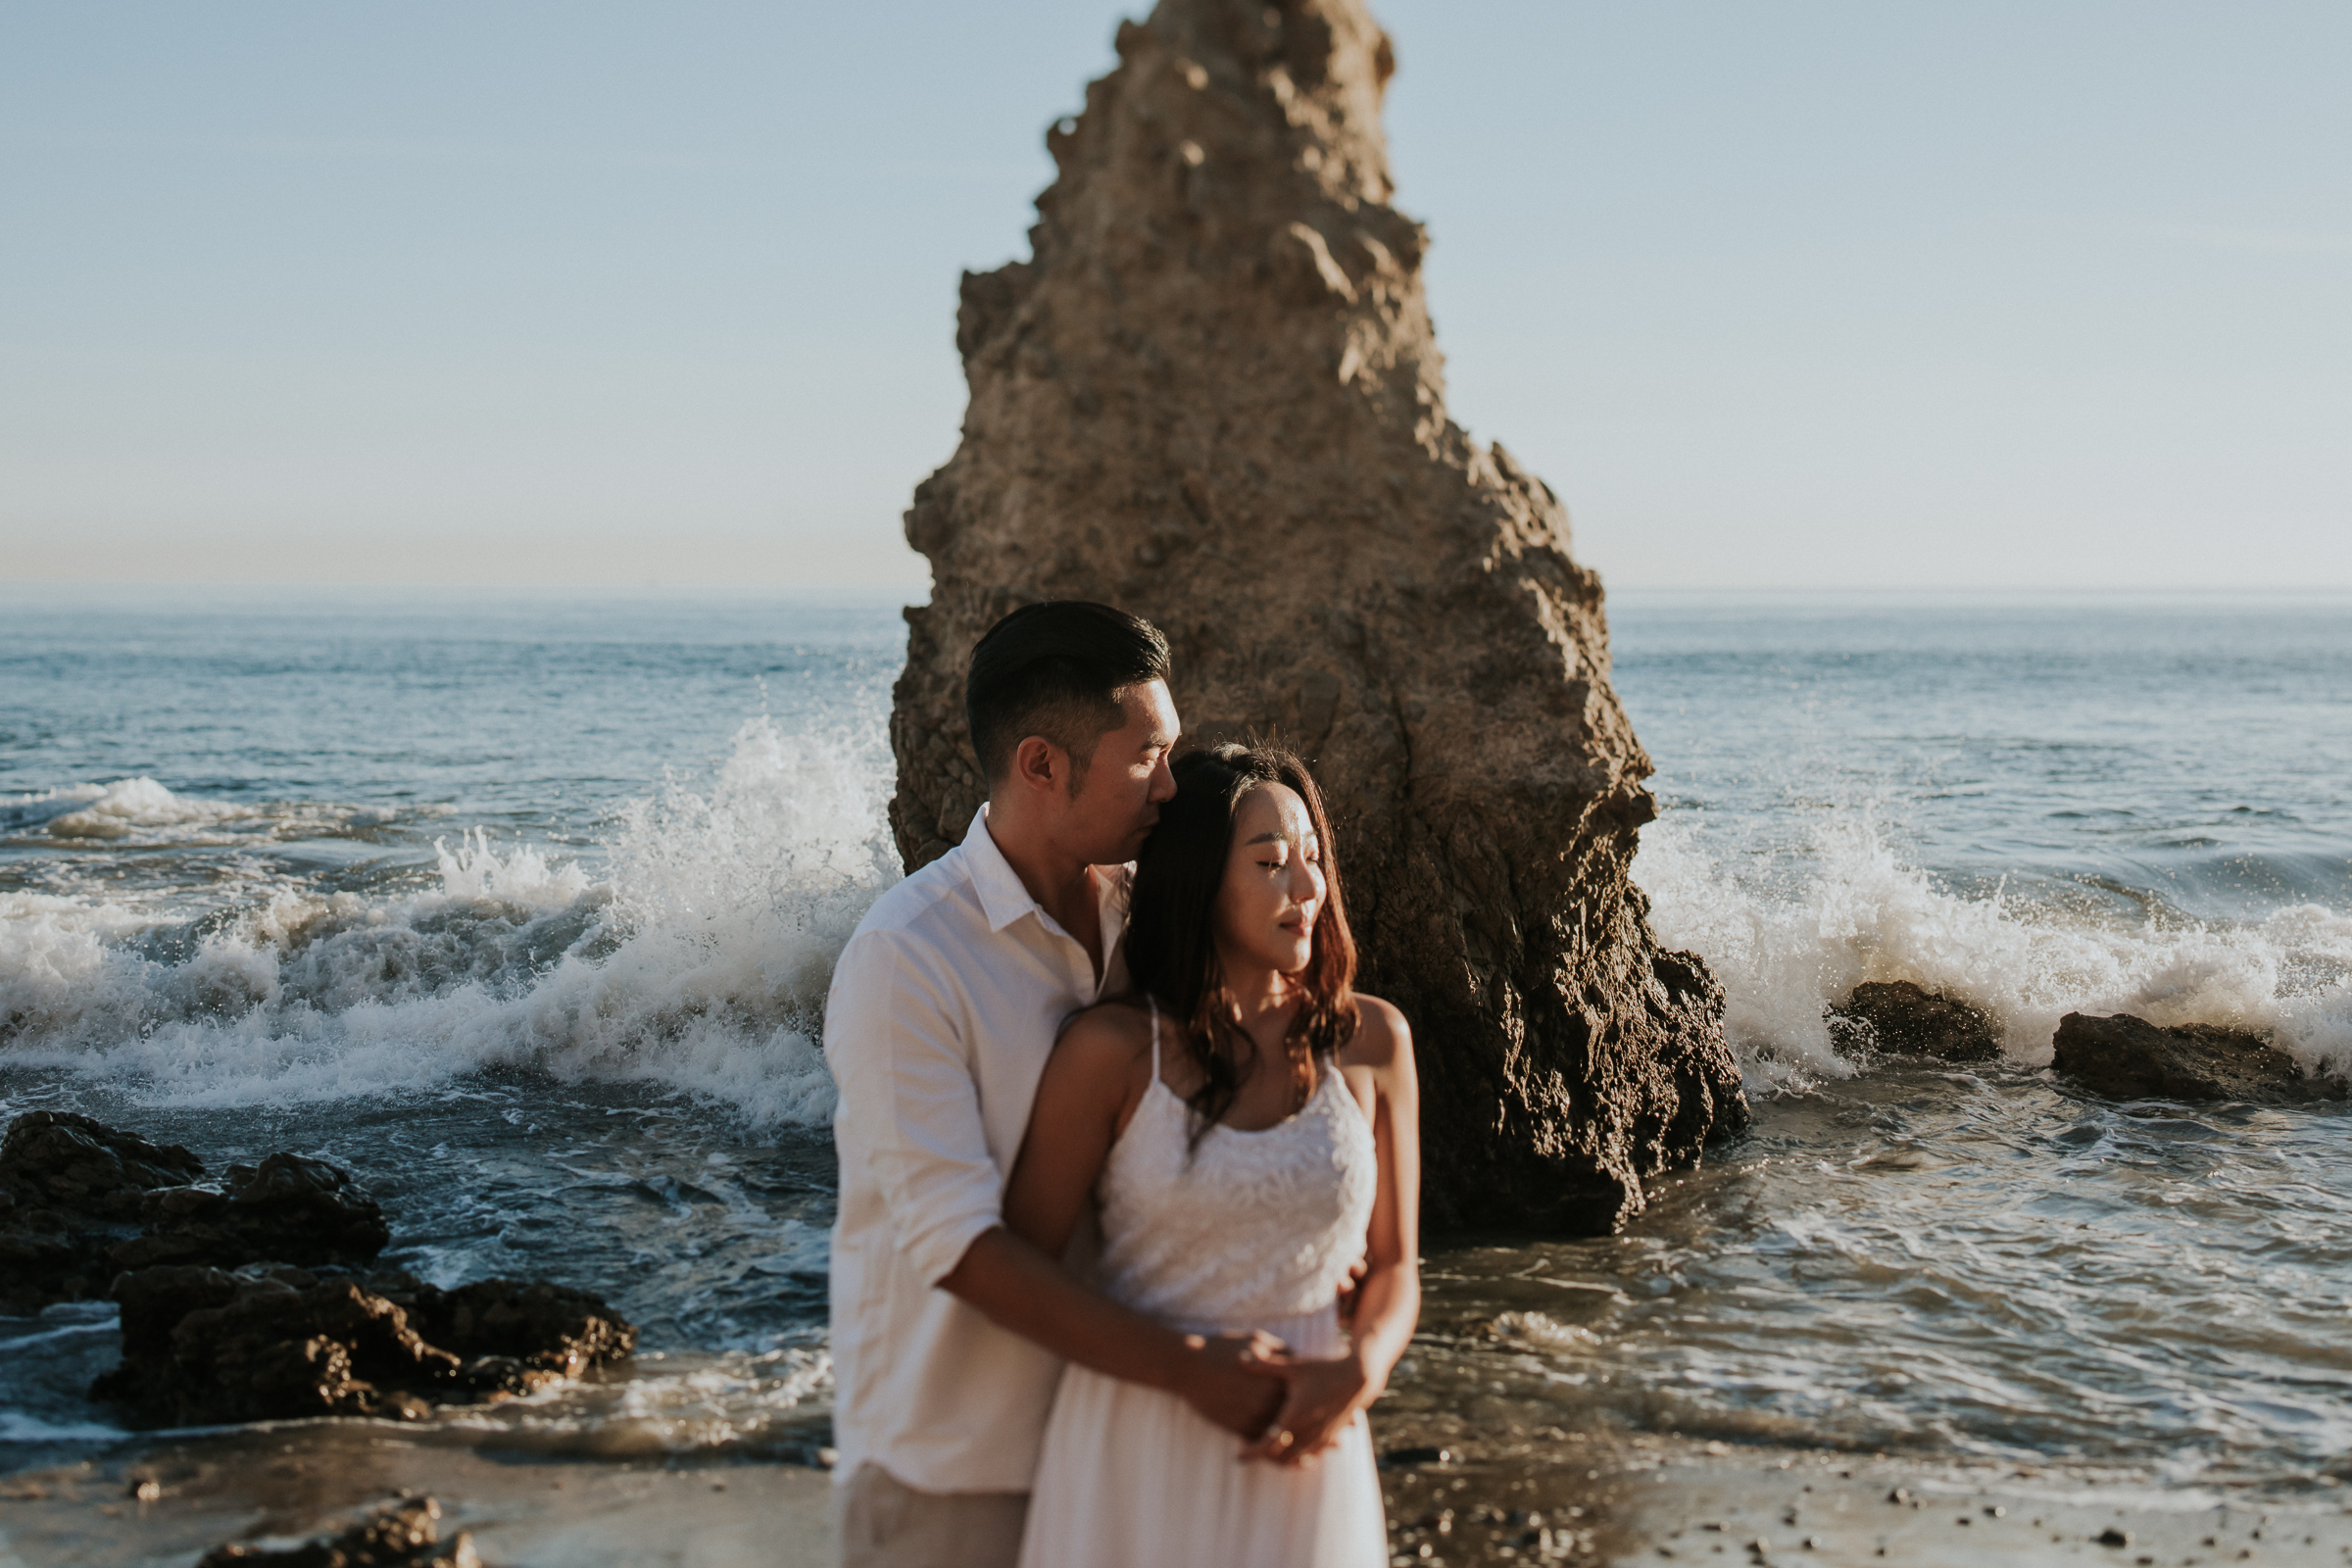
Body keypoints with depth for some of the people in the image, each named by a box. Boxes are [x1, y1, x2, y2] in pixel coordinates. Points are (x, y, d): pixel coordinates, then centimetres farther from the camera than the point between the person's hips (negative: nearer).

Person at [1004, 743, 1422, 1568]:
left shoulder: (1370, 1041, 2)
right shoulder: (1114, 1050, -7)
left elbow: (1393, 1263, 9)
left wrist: (1361, 1369, -12)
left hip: (1303, 1455, 2)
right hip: (1139, 1448, -2)